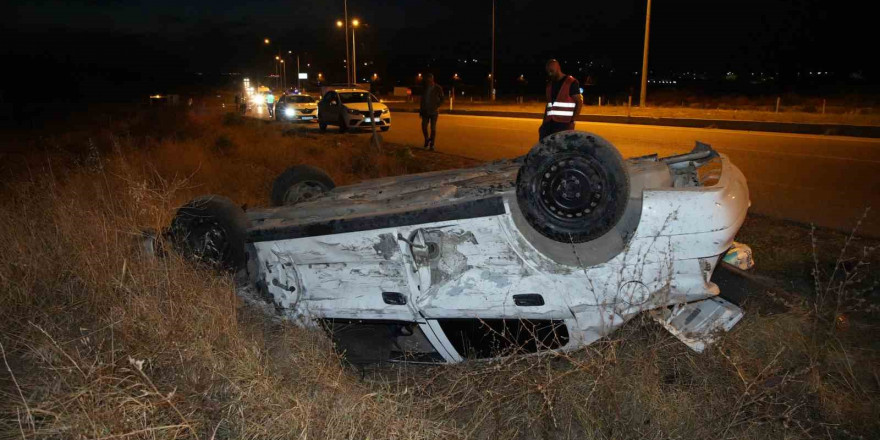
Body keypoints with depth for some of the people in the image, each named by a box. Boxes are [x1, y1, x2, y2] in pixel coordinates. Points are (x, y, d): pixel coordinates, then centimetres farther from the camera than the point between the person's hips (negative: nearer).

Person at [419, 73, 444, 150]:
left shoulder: (438, 88, -2)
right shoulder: (425, 88, 8)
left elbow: (442, 99, 2)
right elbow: (422, 99, 14)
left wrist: (437, 107, -11)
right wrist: (420, 110, 11)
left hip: (434, 111, -3)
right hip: (425, 111, 3)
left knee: (433, 128, -1)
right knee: (424, 127, -3)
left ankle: (432, 144, 6)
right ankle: (427, 139, 22)